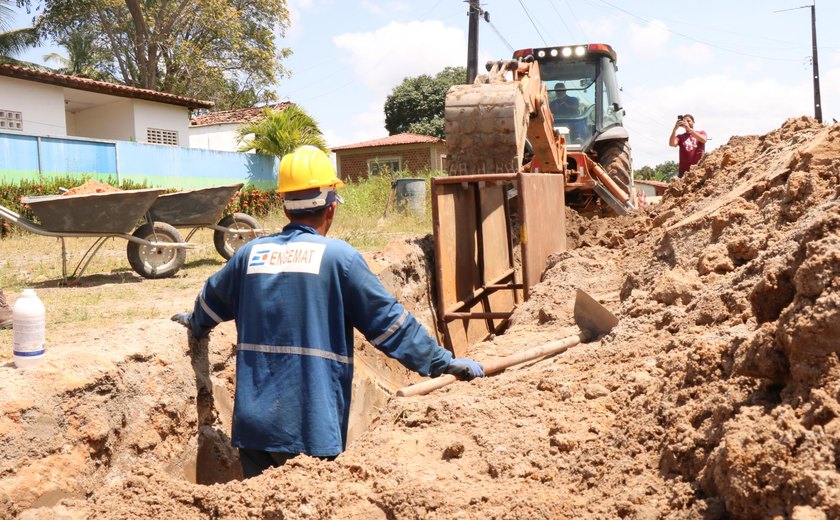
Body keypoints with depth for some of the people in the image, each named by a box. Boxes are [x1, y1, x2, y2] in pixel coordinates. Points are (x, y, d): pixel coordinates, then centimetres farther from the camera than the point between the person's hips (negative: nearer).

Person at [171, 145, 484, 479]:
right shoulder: (338, 256, -9)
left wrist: (197, 325, 48)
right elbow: (388, 321, -8)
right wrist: (444, 363, 2)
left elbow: (211, 301, 25)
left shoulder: (251, 253, 7)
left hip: (253, 423, 5)